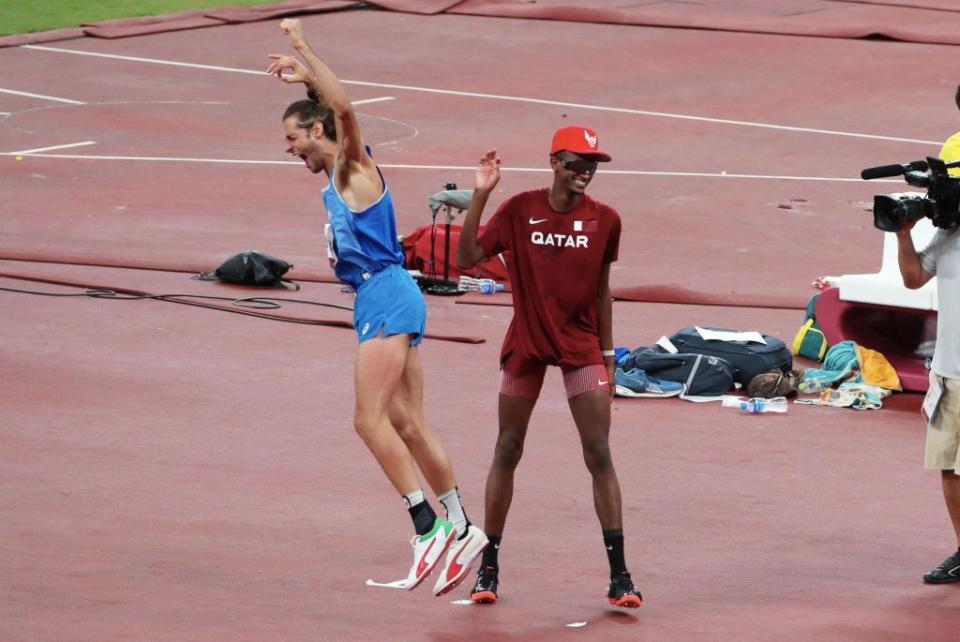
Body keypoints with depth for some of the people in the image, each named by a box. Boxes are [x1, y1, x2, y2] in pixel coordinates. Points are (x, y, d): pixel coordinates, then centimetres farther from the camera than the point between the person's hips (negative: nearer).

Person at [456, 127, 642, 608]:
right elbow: (467, 258, -13)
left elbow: (601, 289, 6)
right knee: (507, 451, 6)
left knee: (599, 455, -7)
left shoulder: (604, 220, -3)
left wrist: (607, 354, 7)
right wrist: (479, 196, -20)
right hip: (526, 345, 0)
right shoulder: (520, 210, -7)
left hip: (582, 347, 0)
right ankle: (488, 567, 17)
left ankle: (619, 574, -5)